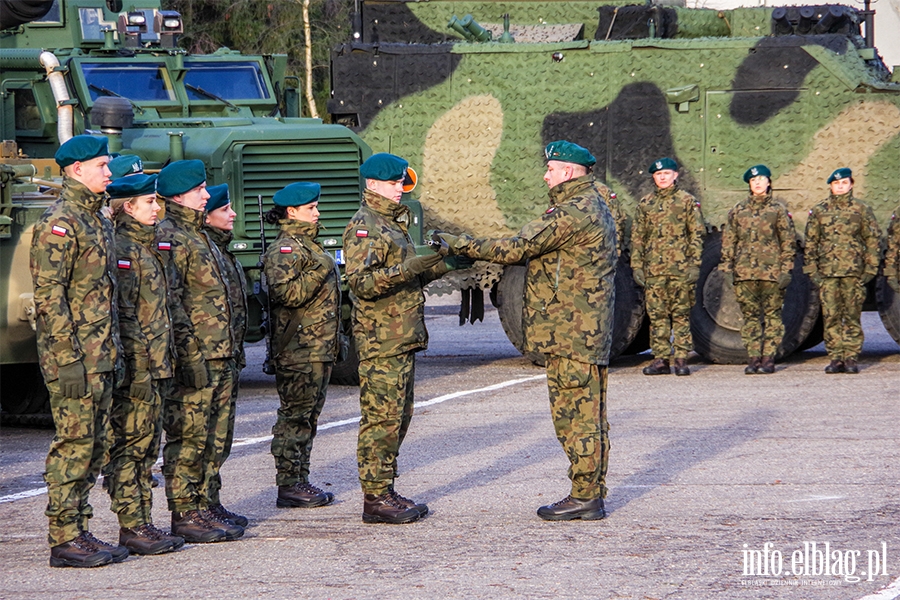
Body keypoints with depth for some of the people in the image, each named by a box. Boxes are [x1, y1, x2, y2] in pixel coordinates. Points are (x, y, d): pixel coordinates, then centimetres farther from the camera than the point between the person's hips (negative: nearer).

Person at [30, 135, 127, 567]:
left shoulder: (97, 221, 17)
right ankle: (64, 540, -4)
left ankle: (78, 532, 15)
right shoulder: (59, 223, -12)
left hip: (100, 357, 9)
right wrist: (68, 360, -21)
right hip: (75, 358, -9)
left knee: (93, 447, 10)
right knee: (73, 444, -7)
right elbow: (49, 296, -17)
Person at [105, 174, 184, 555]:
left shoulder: (146, 247, 18)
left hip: (154, 364, 10)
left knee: (147, 446, 10)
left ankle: (143, 522, 13)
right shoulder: (119, 248, -12)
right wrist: (137, 364, -20)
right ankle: (131, 527, -5)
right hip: (134, 366, -10)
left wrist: (164, 361, 19)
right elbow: (121, 314, -17)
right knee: (129, 444, -6)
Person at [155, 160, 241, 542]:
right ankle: (183, 516, -3)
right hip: (193, 358, -9)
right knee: (186, 439, -6)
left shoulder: (200, 236, 20)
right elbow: (169, 302, -17)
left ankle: (201, 508, 16)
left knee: (204, 439, 12)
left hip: (217, 357, 9)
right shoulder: (168, 238, -10)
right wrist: (189, 355, -21)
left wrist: (226, 352, 23)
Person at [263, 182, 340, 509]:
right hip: (298, 346, -10)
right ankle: (289, 486, -7)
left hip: (318, 346, 10)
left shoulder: (308, 245, 20)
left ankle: (299, 480, 15)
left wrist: (332, 341, 29)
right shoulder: (285, 249, -12)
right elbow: (286, 293, -24)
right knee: (295, 416, -8)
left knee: (308, 416, 11)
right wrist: (319, 273, -24)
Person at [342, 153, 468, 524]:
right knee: (382, 417, -8)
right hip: (381, 340, -10)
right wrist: (408, 268, -29)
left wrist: (437, 267, 14)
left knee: (398, 416, 12)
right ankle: (375, 498, -6)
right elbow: (362, 282, -21)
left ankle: (385, 492, 17)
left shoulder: (394, 222, 20)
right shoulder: (364, 228, -11)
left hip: (403, 337, 10)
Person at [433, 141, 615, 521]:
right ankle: (592, 494, 17)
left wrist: (459, 245, -15)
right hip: (590, 332, 11)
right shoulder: (594, 208, 17)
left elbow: (517, 249, -19)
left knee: (576, 414, -7)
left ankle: (584, 497, -4)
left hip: (570, 332, -11)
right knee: (588, 413, 12)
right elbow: (535, 250, 19)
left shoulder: (572, 214, -17)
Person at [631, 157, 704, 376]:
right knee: (656, 315, 1)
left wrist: (695, 264, -6)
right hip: (653, 269, 3)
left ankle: (681, 358, 2)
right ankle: (660, 358, 4)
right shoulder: (645, 204, 13)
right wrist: (637, 265, 6)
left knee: (681, 314, -1)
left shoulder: (687, 201, 5)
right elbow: (637, 237, 14)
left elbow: (697, 235, 2)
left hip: (680, 268, -3)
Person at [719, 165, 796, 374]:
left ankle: (769, 358, 1)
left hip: (772, 271, -2)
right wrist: (727, 266, 3)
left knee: (772, 315, -1)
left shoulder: (778, 209, 5)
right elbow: (729, 240, 12)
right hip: (744, 272, 2)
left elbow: (788, 241, 3)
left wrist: (786, 269, -4)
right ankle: (753, 357, 6)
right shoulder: (738, 210, 11)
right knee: (750, 316, 3)